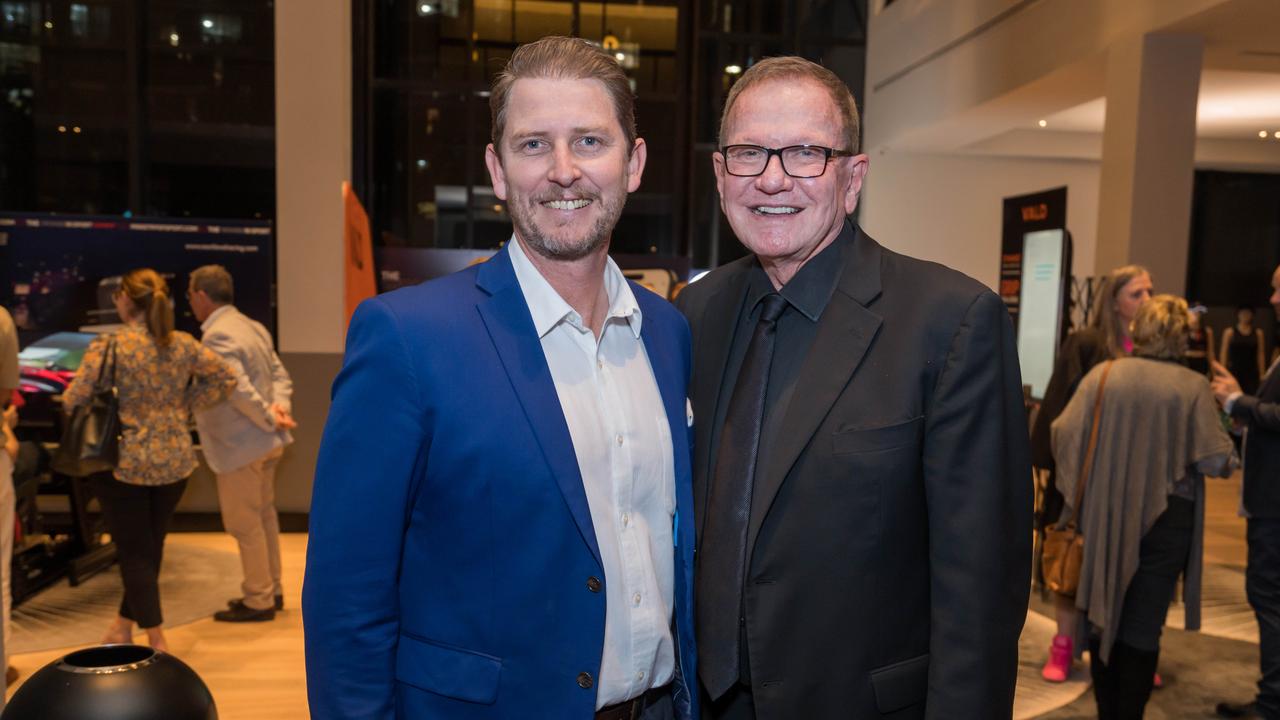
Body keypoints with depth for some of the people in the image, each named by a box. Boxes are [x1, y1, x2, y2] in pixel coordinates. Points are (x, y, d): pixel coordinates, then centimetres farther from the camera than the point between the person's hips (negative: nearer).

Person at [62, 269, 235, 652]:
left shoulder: (108, 346, -13)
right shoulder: (184, 344, -1)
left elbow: (73, 401, -13)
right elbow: (226, 378, 6)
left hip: (124, 462, -4)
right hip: (175, 460, 4)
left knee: (134, 551, 8)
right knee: (150, 545, 18)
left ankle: (156, 638, 10)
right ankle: (125, 623, 34)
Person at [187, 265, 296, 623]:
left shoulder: (217, 336, -18)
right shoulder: (253, 327, 10)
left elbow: (240, 390, -27)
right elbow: (280, 374, 8)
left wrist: (270, 419, -15)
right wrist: (279, 406, -8)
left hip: (240, 445, -9)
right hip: (265, 443, 9)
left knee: (244, 524, 3)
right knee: (264, 516, 18)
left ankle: (258, 601, 14)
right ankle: (270, 591, 29)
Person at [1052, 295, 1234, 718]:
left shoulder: (1103, 375, -5)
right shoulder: (1193, 387, -9)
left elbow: (1064, 433, -10)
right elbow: (1217, 461, -10)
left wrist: (1075, 493, 5)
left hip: (1105, 516, 2)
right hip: (1166, 519, -2)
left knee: (1104, 613, 16)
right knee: (1143, 624, 9)